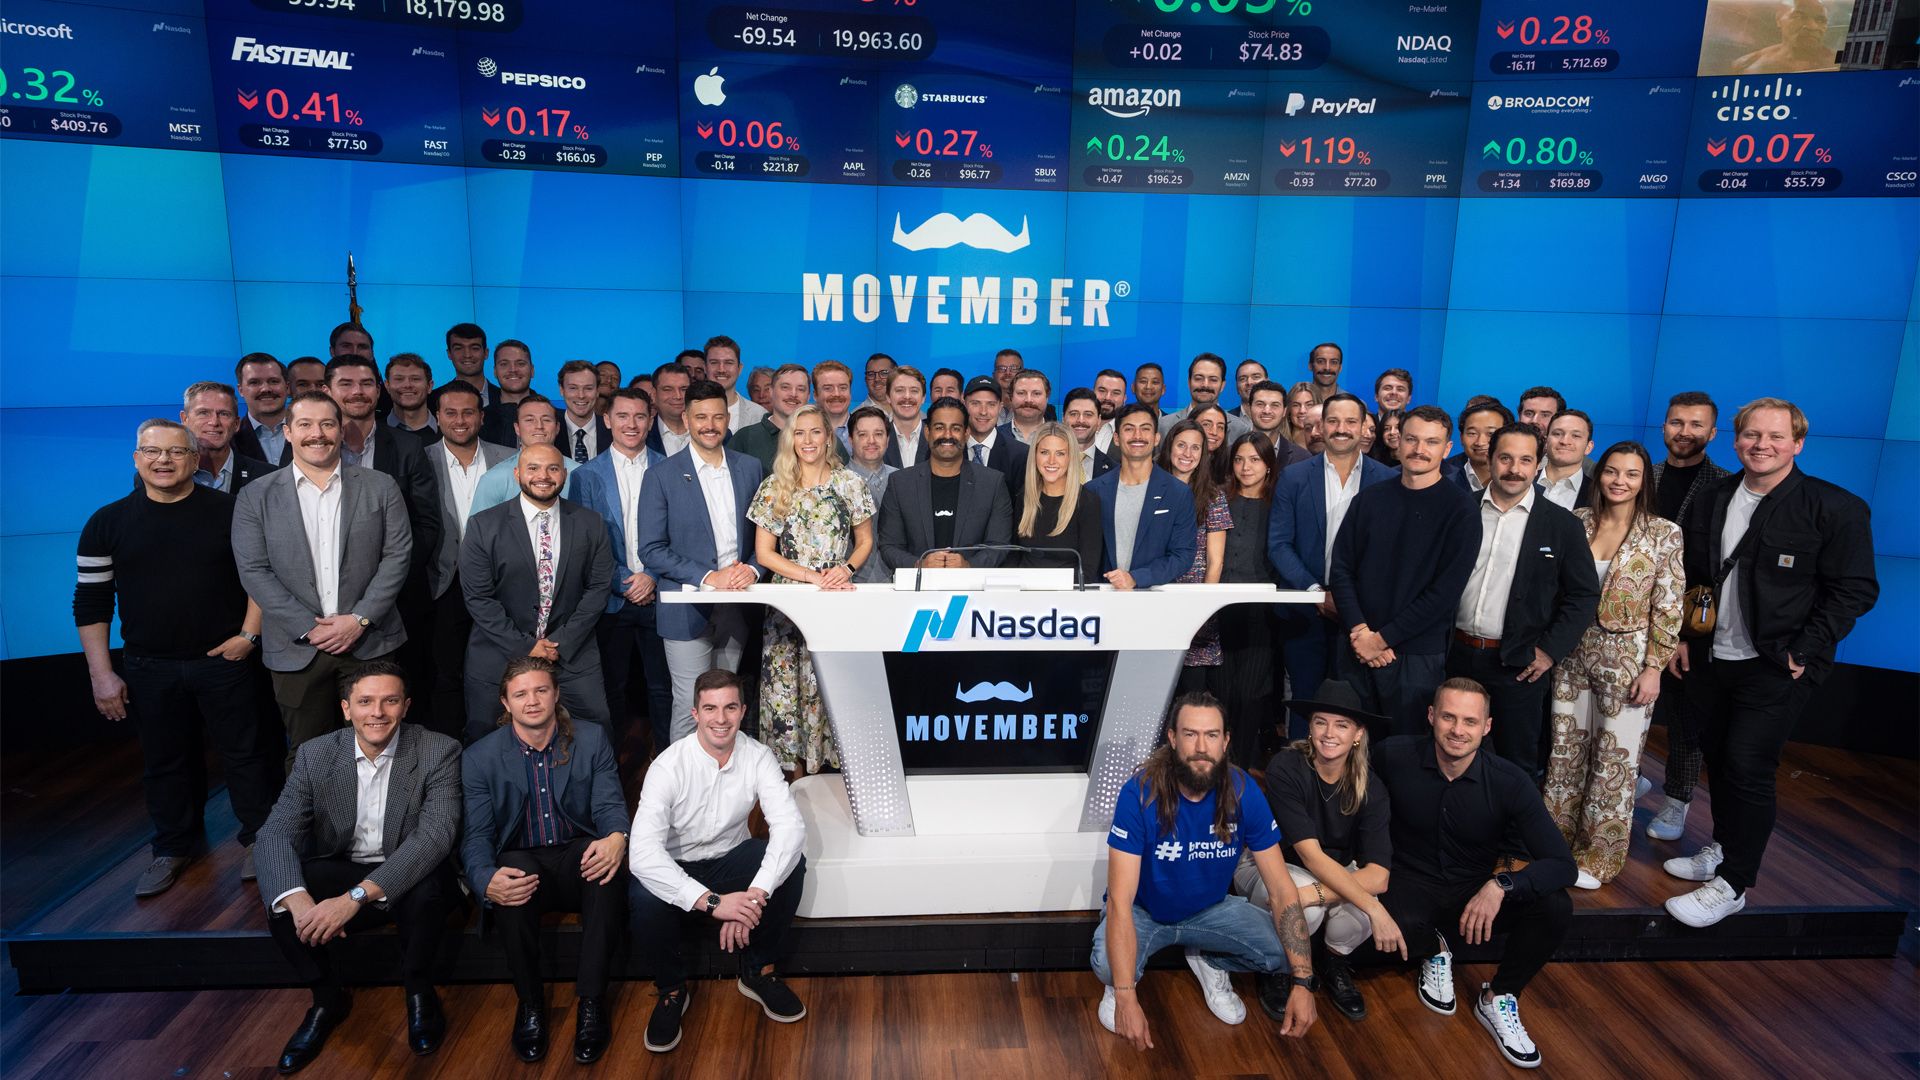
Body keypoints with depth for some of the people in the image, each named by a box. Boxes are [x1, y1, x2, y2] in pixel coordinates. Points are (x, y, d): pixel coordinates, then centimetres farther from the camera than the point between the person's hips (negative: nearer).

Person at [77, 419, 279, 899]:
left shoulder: (230, 511, -4)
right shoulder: (107, 522, 0)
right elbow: (91, 601, 2)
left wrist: (249, 633, -8)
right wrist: (101, 674, -2)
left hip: (224, 659, -2)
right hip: (148, 668, 2)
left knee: (245, 751, 6)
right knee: (164, 761, 14)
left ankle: (256, 838, 22)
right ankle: (173, 848, 31)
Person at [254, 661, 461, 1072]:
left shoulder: (439, 751, -16)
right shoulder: (315, 755, -6)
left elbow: (436, 835, -27)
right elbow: (276, 832, -13)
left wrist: (355, 896, -38)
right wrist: (298, 899, -34)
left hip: (410, 878, -3)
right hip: (339, 873, 3)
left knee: (427, 882, -35)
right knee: (278, 892, -24)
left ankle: (418, 991, -5)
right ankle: (327, 997, 2)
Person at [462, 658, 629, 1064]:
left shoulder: (592, 740, 1)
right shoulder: (479, 757, -1)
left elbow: (611, 807, -4)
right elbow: (477, 836, -6)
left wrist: (616, 838, -31)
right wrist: (486, 880, -30)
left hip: (578, 856, 0)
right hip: (522, 862, 0)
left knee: (605, 862, -35)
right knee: (510, 875, -36)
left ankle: (591, 1000, -24)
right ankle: (530, 1003, -16)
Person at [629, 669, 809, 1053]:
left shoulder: (758, 757, -15)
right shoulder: (668, 766, -24)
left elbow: (790, 825, -26)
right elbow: (643, 852, -34)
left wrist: (756, 894, -42)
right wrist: (712, 902, -43)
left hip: (732, 858, 2)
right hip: (676, 868, -2)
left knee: (791, 863, -25)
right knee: (646, 902, -34)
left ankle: (758, 972, -1)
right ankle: (671, 988, -1)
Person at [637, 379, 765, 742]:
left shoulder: (749, 468, 8)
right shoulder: (662, 476, -4)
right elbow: (652, 551, -7)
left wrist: (753, 569, -8)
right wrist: (708, 577, -16)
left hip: (737, 609, 4)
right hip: (689, 612, -3)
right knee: (690, 708, -2)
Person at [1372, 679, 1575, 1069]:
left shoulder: (1510, 782, -16)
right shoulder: (1394, 756, -17)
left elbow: (1563, 864, -19)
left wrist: (1502, 884, -36)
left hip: (1477, 888, 2)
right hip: (1414, 884, -1)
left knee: (1556, 908, -26)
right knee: (1394, 924, -37)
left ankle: (1497, 1000, 1)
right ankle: (1433, 952, 6)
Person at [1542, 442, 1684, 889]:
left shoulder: (1663, 533, -7)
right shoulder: (1577, 521, 1)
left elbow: (1668, 607, -7)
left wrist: (1653, 667, -10)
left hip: (1626, 659, -3)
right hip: (1573, 651, 3)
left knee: (1615, 759, 6)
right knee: (1566, 748, 12)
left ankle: (1598, 856, 22)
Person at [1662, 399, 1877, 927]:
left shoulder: (1835, 507, -10)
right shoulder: (1712, 500, 5)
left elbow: (1855, 589, -9)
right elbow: (1690, 574, 13)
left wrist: (1802, 652, -14)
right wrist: (1682, 636, 8)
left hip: (1775, 669, -5)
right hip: (1711, 659, 5)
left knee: (1748, 770, -5)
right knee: (1718, 760, 16)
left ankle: (1732, 885, 7)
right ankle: (1723, 849, 35)